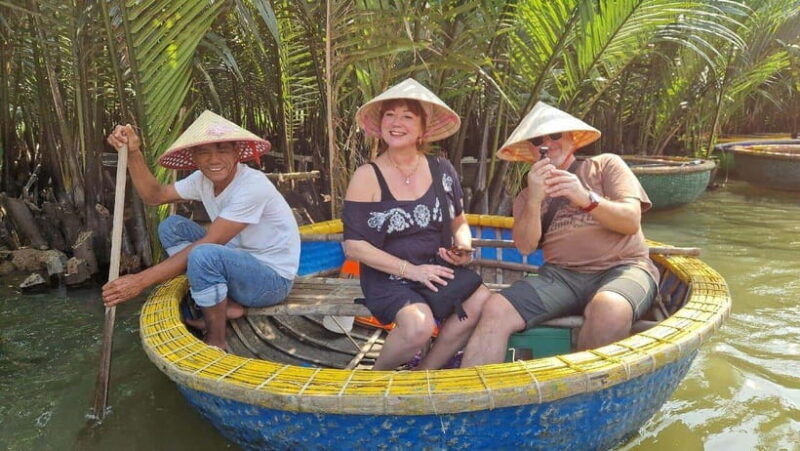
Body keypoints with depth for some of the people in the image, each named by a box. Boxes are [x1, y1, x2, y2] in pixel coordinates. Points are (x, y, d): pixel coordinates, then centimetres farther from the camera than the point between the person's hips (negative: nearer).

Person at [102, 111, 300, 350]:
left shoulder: (252, 186, -26)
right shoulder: (204, 180, -1)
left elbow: (205, 247, -29)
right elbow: (154, 195, 8)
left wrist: (141, 280, -27)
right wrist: (133, 153, -9)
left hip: (273, 278, -8)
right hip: (239, 264, 8)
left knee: (204, 255, -36)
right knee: (171, 226, 1)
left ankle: (216, 342, -12)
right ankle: (226, 306, -3)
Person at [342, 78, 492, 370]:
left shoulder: (442, 171, 4)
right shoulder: (367, 177, -7)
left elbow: (459, 222, 18)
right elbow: (354, 246, -9)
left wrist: (463, 248, -4)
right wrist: (410, 270, -15)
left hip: (438, 269, 4)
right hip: (388, 278, -4)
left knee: (483, 302, -22)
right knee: (419, 325, -31)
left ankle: (423, 372, -1)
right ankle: (377, 376, 2)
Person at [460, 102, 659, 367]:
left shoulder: (605, 165, 12)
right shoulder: (528, 196, 18)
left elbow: (631, 221, -2)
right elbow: (526, 246, 1)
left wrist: (586, 198, -20)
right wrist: (534, 200, -16)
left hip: (621, 268, -2)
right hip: (561, 275, 2)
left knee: (608, 310, -37)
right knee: (496, 310, -24)